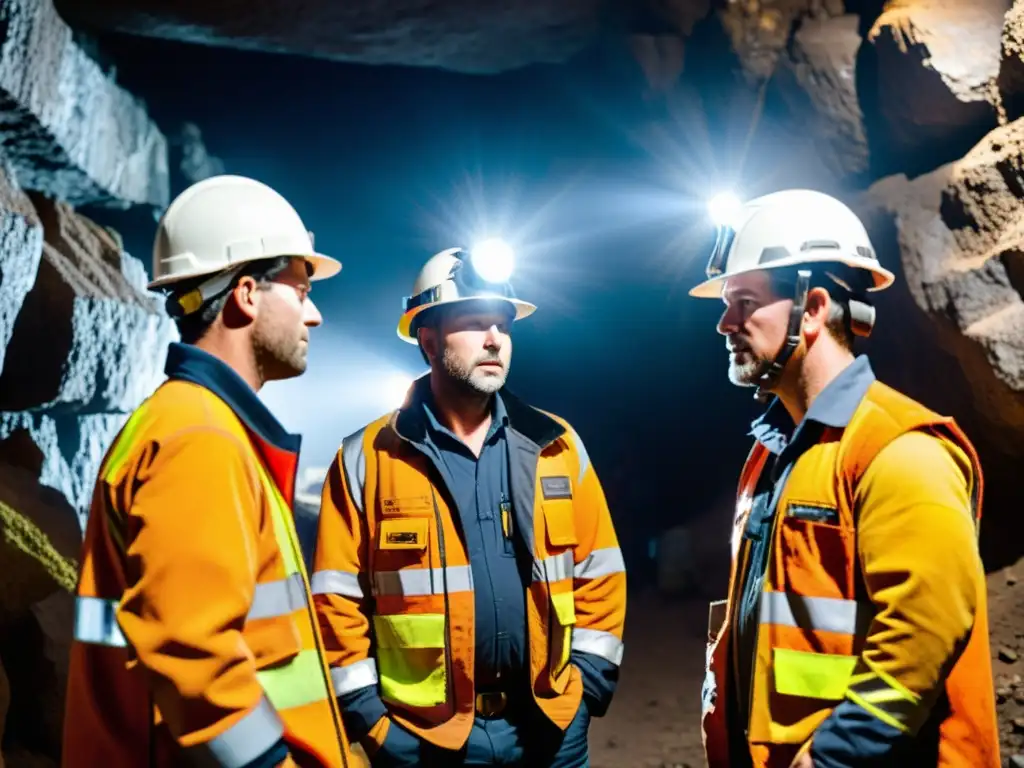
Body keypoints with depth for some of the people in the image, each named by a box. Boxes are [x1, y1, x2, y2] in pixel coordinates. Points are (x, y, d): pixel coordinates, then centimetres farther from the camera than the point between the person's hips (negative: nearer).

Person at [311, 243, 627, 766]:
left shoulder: (557, 445, 4)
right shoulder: (367, 458, -4)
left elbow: (599, 574, 7)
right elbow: (337, 598, -4)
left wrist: (587, 684, 2)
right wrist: (370, 720, -6)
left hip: (550, 725, 3)